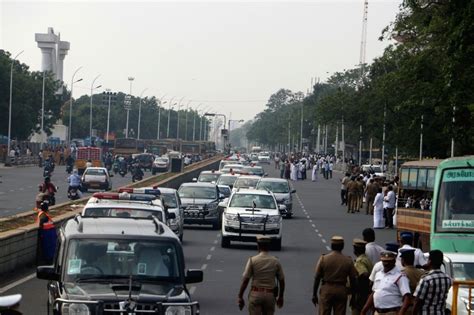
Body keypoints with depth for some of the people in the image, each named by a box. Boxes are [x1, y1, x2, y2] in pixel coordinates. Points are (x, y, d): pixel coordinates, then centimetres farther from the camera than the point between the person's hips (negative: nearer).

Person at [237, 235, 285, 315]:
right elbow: (282, 281, 7)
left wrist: (240, 297, -1)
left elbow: (245, 280, -7)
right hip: (270, 295, 2)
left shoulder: (252, 260, -6)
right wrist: (280, 297, 19)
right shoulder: (276, 261, 2)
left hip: (255, 294, -2)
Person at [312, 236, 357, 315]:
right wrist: (352, 293, 12)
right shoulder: (348, 261, -1)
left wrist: (314, 295, 5)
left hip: (326, 290, -1)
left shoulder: (323, 259, -3)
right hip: (341, 291, 1)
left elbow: (317, 278, -2)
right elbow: (353, 279, 0)